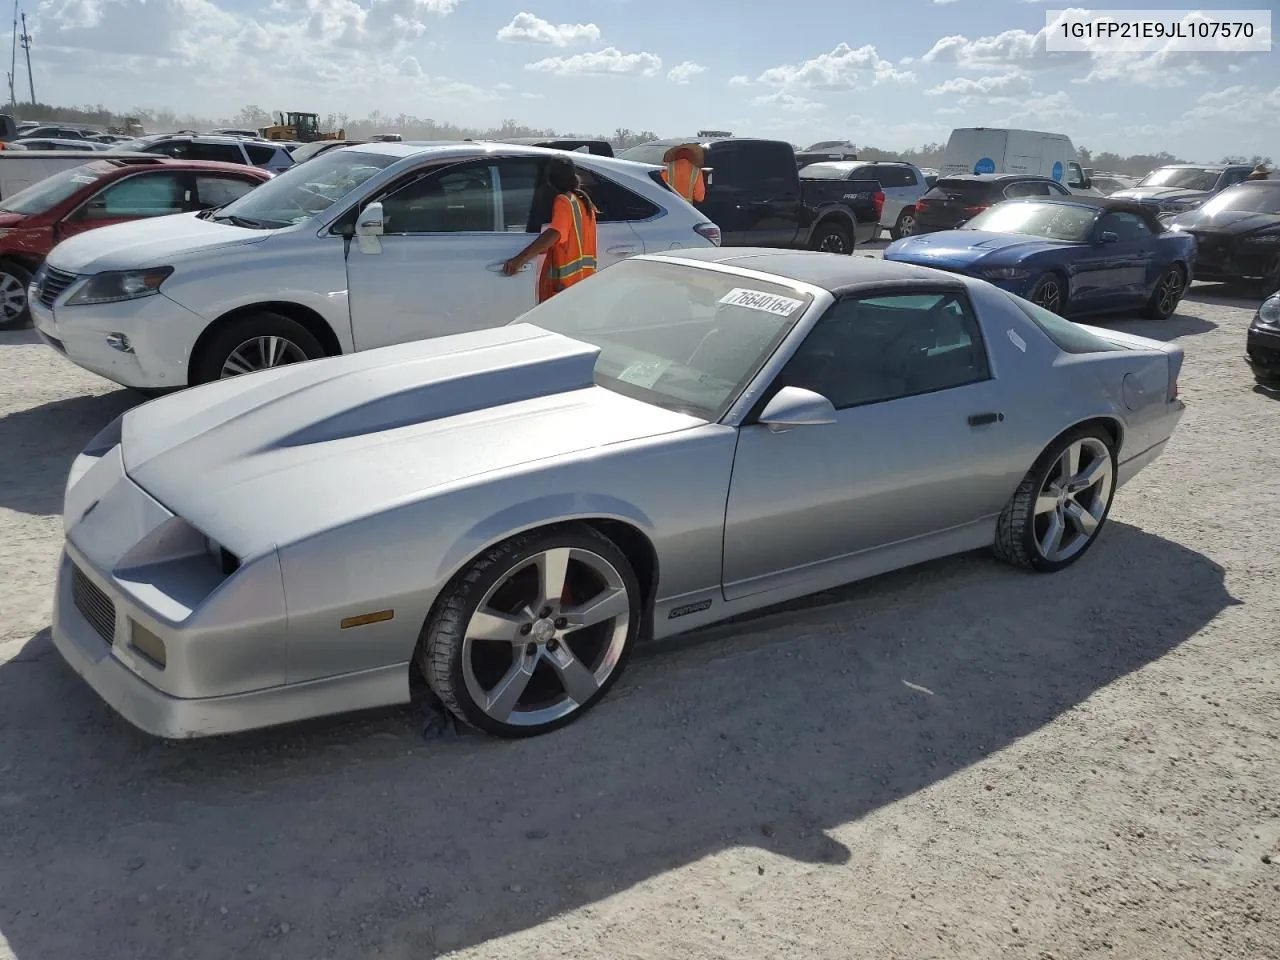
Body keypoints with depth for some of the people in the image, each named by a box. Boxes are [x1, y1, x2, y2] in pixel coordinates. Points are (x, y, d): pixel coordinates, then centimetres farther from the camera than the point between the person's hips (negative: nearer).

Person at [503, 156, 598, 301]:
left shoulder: (564, 200, -11)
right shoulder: (583, 201, 15)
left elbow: (554, 234, -28)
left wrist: (520, 259, -33)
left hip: (566, 283, -9)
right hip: (584, 279, 9)